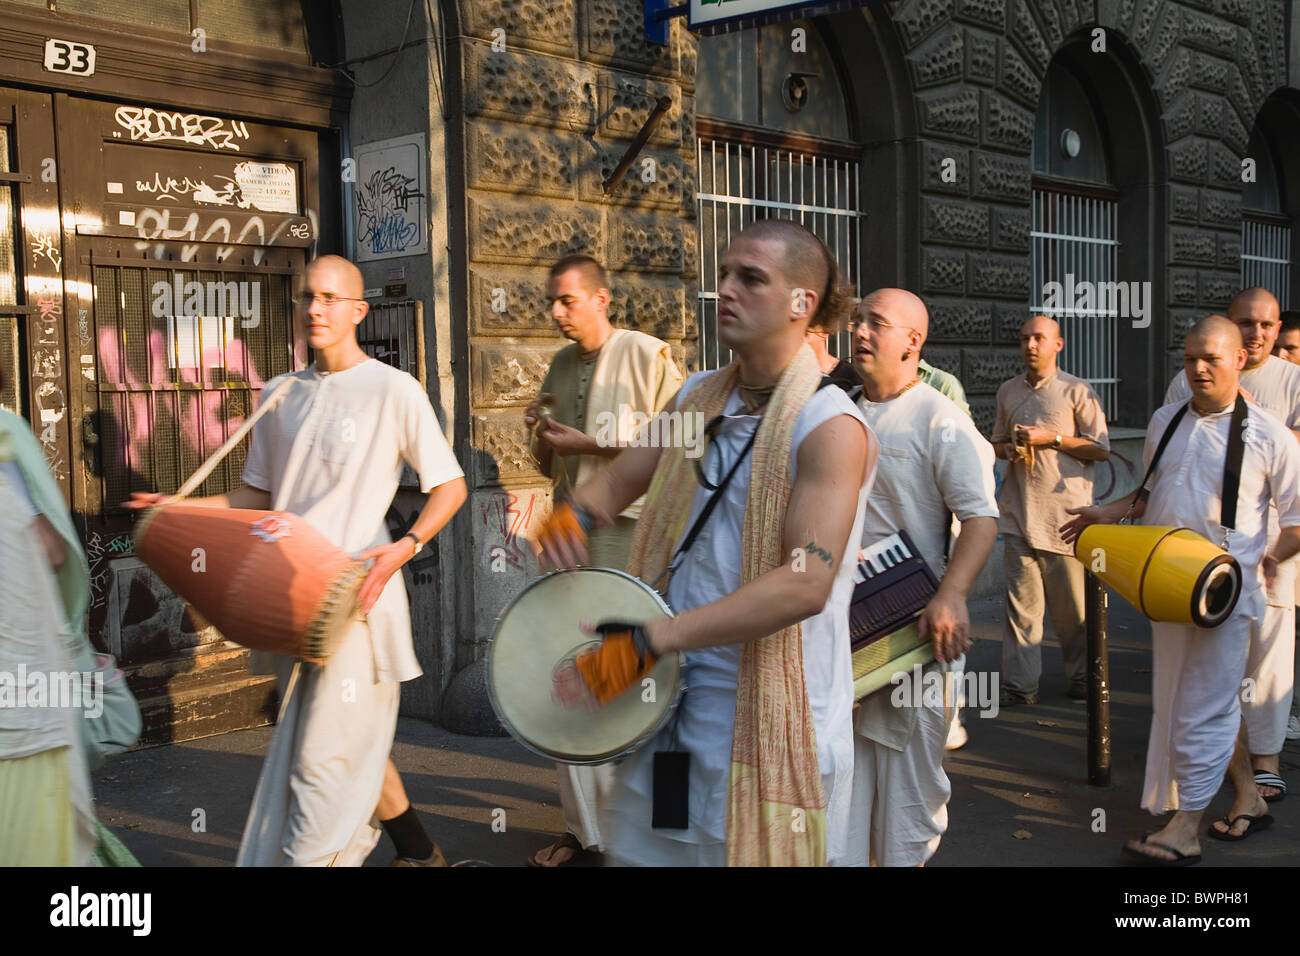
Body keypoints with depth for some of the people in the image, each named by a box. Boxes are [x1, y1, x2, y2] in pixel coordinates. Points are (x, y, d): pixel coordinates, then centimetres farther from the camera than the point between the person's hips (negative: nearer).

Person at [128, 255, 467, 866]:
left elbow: (450, 485, -4)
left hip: (358, 592, -6)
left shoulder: (393, 390, -6)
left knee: (325, 755, -4)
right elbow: (258, 497, 18)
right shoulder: (281, 395, 12)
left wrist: (405, 546, -20)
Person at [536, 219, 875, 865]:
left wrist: (646, 641, -29)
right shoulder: (698, 395, 8)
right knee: (635, 851, 17)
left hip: (765, 724, -6)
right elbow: (624, 477, 18)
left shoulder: (830, 426, -16)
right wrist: (572, 514, -7)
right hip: (666, 698, 7)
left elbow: (806, 585, -26)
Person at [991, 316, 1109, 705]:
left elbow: (1100, 449, -1)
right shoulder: (1008, 391, 14)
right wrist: (1009, 450, 2)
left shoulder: (1077, 391, 1)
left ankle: (1081, 676, 20)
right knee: (1020, 600, 0)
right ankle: (1020, 682, 4)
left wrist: (1052, 439, -10)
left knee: (1072, 602, 4)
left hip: (1065, 510, -3)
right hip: (1019, 510, 3)